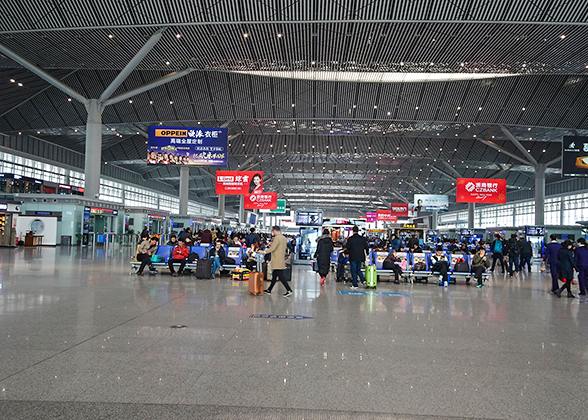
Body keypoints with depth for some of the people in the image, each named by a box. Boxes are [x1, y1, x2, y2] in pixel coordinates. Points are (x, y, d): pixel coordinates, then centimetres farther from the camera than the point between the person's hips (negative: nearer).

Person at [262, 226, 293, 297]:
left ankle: (289, 290, -8)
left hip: (277, 261, -10)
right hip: (282, 260, 10)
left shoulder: (277, 238, -15)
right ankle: (269, 290, 21)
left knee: (281, 276, -8)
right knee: (274, 276, 14)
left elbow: (272, 248, -18)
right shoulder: (284, 238, 13)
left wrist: (264, 252, -7)